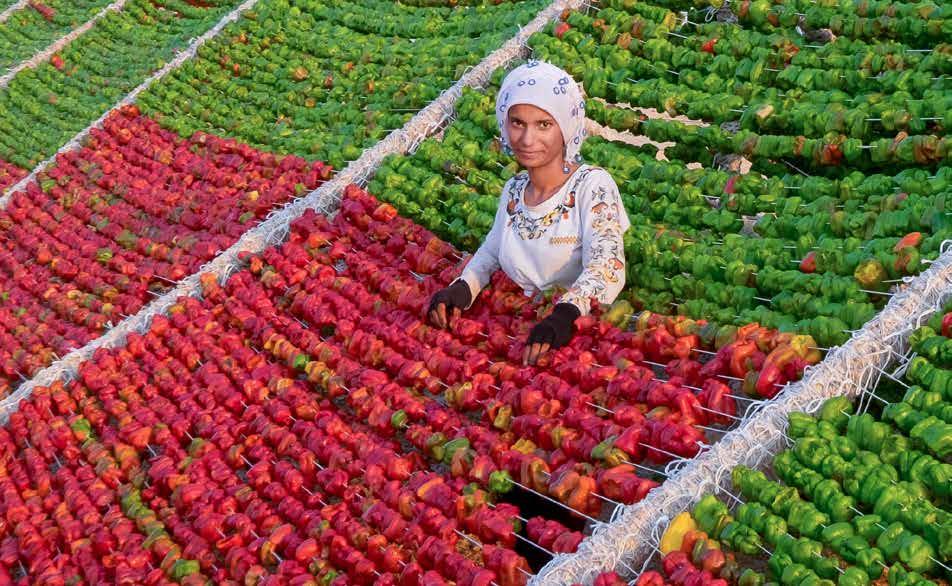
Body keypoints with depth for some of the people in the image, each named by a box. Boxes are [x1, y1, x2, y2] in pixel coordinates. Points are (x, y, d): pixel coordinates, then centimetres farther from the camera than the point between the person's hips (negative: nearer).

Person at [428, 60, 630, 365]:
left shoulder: (593, 185, -8)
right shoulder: (513, 191, 10)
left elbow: (605, 266, -20)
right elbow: (489, 255, 17)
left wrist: (564, 314, -38)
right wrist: (462, 288, -6)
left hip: (581, 330, -5)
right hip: (521, 327, 5)